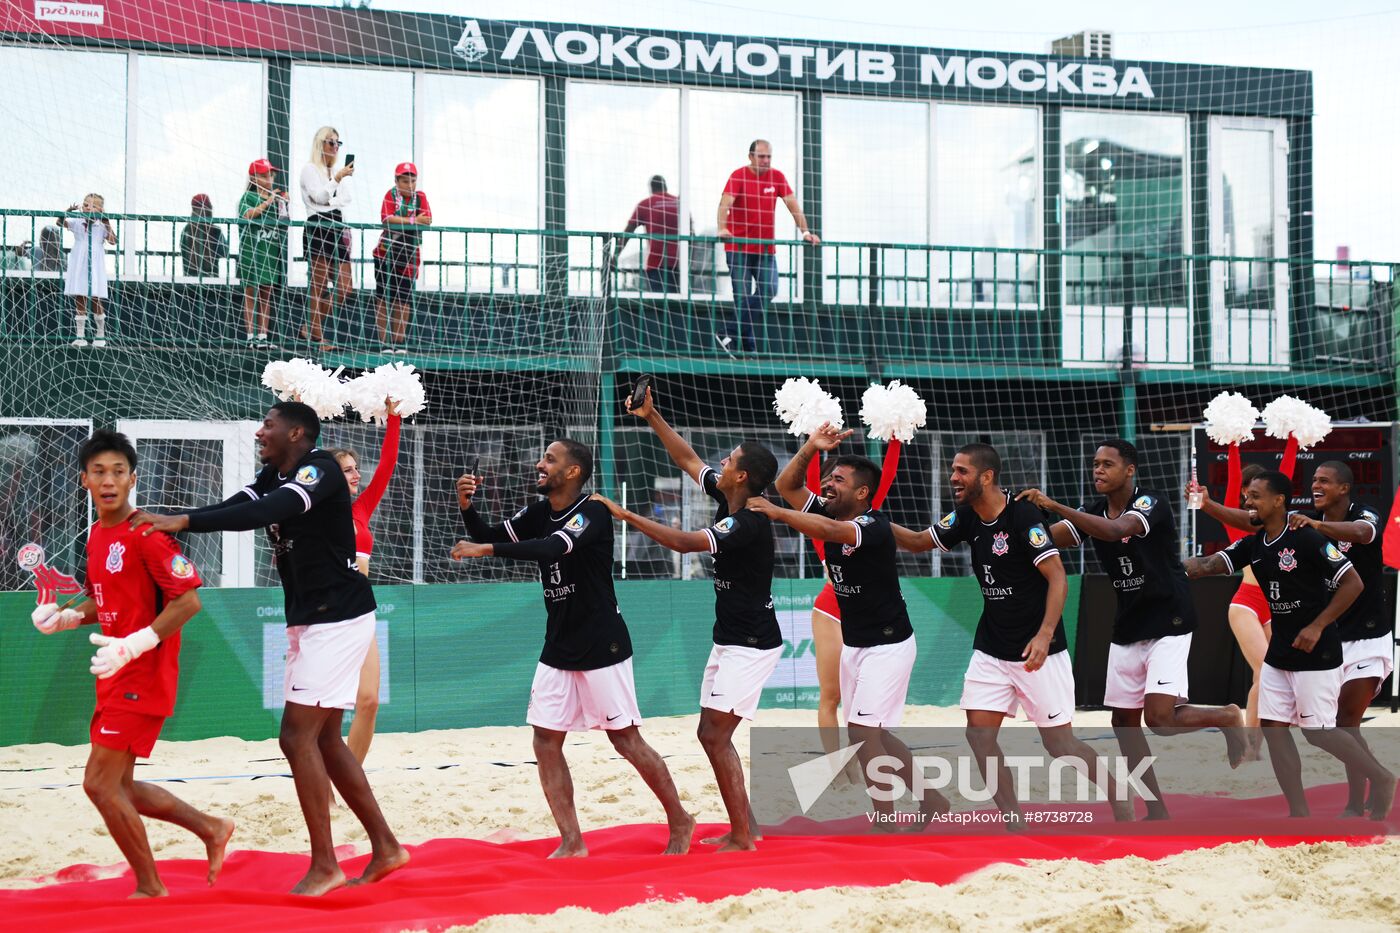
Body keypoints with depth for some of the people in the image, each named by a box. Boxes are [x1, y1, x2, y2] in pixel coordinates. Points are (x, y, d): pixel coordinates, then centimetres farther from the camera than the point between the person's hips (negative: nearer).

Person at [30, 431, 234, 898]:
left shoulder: (145, 534, -16)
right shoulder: (96, 535, 11)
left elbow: (188, 599, -20)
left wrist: (133, 645, -26)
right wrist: (67, 617, 5)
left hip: (143, 675, -9)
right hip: (117, 676, 9)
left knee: (100, 782, -9)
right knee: (116, 786, 14)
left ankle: (150, 889, 4)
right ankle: (210, 828, 28)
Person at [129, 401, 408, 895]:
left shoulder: (320, 469, -16)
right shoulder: (274, 476, 12)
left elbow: (269, 511, -32)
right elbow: (233, 508, 1)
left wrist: (182, 521, -39)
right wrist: (163, 523, -16)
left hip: (337, 619, -10)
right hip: (312, 620, 10)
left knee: (298, 735, -11)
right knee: (324, 740, 12)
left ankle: (324, 866, -4)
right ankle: (385, 848, 19)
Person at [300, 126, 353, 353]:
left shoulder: (338, 171, 22)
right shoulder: (310, 169, 1)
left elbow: (346, 200, 15)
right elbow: (320, 196, -11)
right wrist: (338, 178, -17)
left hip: (337, 228, 7)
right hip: (318, 228, -7)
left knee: (345, 288, 3)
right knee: (320, 287, -8)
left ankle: (312, 328, 15)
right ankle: (316, 335, -4)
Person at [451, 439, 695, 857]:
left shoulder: (592, 513, -17)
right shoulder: (538, 513, 7)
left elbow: (552, 547, -33)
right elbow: (489, 538, 8)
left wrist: (485, 549, -38)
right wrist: (466, 505, -12)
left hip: (602, 647, -7)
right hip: (558, 647, 7)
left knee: (626, 741, -2)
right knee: (545, 741, 0)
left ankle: (679, 821, 15)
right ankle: (571, 842, 6)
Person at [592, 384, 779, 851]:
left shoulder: (747, 523, -22)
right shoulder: (728, 500, 5)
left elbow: (684, 542, -29)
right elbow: (688, 459, 17)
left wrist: (626, 515, -25)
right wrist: (651, 417, 14)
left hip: (750, 645, -10)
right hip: (730, 640, 10)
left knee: (714, 733, -13)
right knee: (714, 735, 12)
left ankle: (742, 837, -9)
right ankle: (745, 826, 19)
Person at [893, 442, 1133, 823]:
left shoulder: (1022, 515, -18)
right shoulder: (967, 517, 3)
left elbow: (1058, 578, -22)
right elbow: (917, 542, 15)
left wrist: (1045, 635, -33)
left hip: (1037, 651, -7)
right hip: (991, 647, 7)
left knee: (1059, 743, 0)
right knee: (979, 733, -4)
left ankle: (1119, 796, 23)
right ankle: (1014, 824, 6)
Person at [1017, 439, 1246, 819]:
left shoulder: (1151, 504, -17)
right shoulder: (1093, 513, 5)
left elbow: (1114, 530, -36)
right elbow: (1050, 537, -8)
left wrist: (1055, 506, -44)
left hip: (1168, 624, -7)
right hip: (1127, 627, 7)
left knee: (1160, 718, -19)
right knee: (1124, 722, 5)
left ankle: (1227, 718, 10)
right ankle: (1157, 812, 16)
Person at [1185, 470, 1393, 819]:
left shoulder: (1307, 540, -17)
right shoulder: (1252, 545, 4)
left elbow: (1353, 583, -15)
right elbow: (1208, 565, -5)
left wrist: (1317, 626, -19)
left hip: (1315, 652, -8)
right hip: (1279, 653, 8)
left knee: (1317, 732, -4)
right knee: (1272, 726, 3)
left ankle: (1380, 778, 18)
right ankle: (1299, 814, 9)